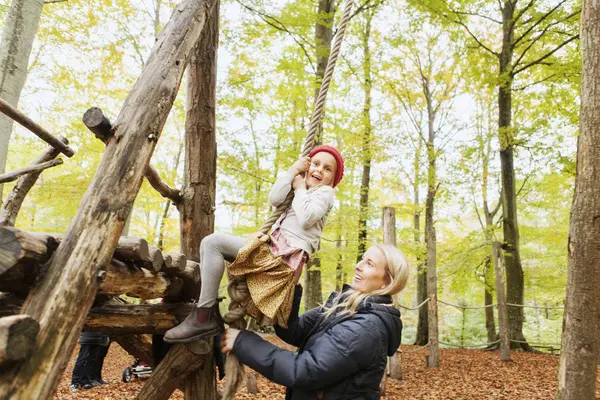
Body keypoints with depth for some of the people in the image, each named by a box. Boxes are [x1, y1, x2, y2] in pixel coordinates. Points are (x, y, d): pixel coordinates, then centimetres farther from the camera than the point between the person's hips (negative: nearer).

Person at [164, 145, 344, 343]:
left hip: (288, 253, -10)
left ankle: (204, 318, -17)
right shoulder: (304, 187, 27)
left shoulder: (325, 192, 3)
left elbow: (306, 219, -18)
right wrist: (293, 170, 3)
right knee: (209, 243, 8)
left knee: (213, 242, -17)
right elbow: (274, 199, 5)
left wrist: (299, 189, -3)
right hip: (275, 248, 10)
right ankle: (207, 306, -1)